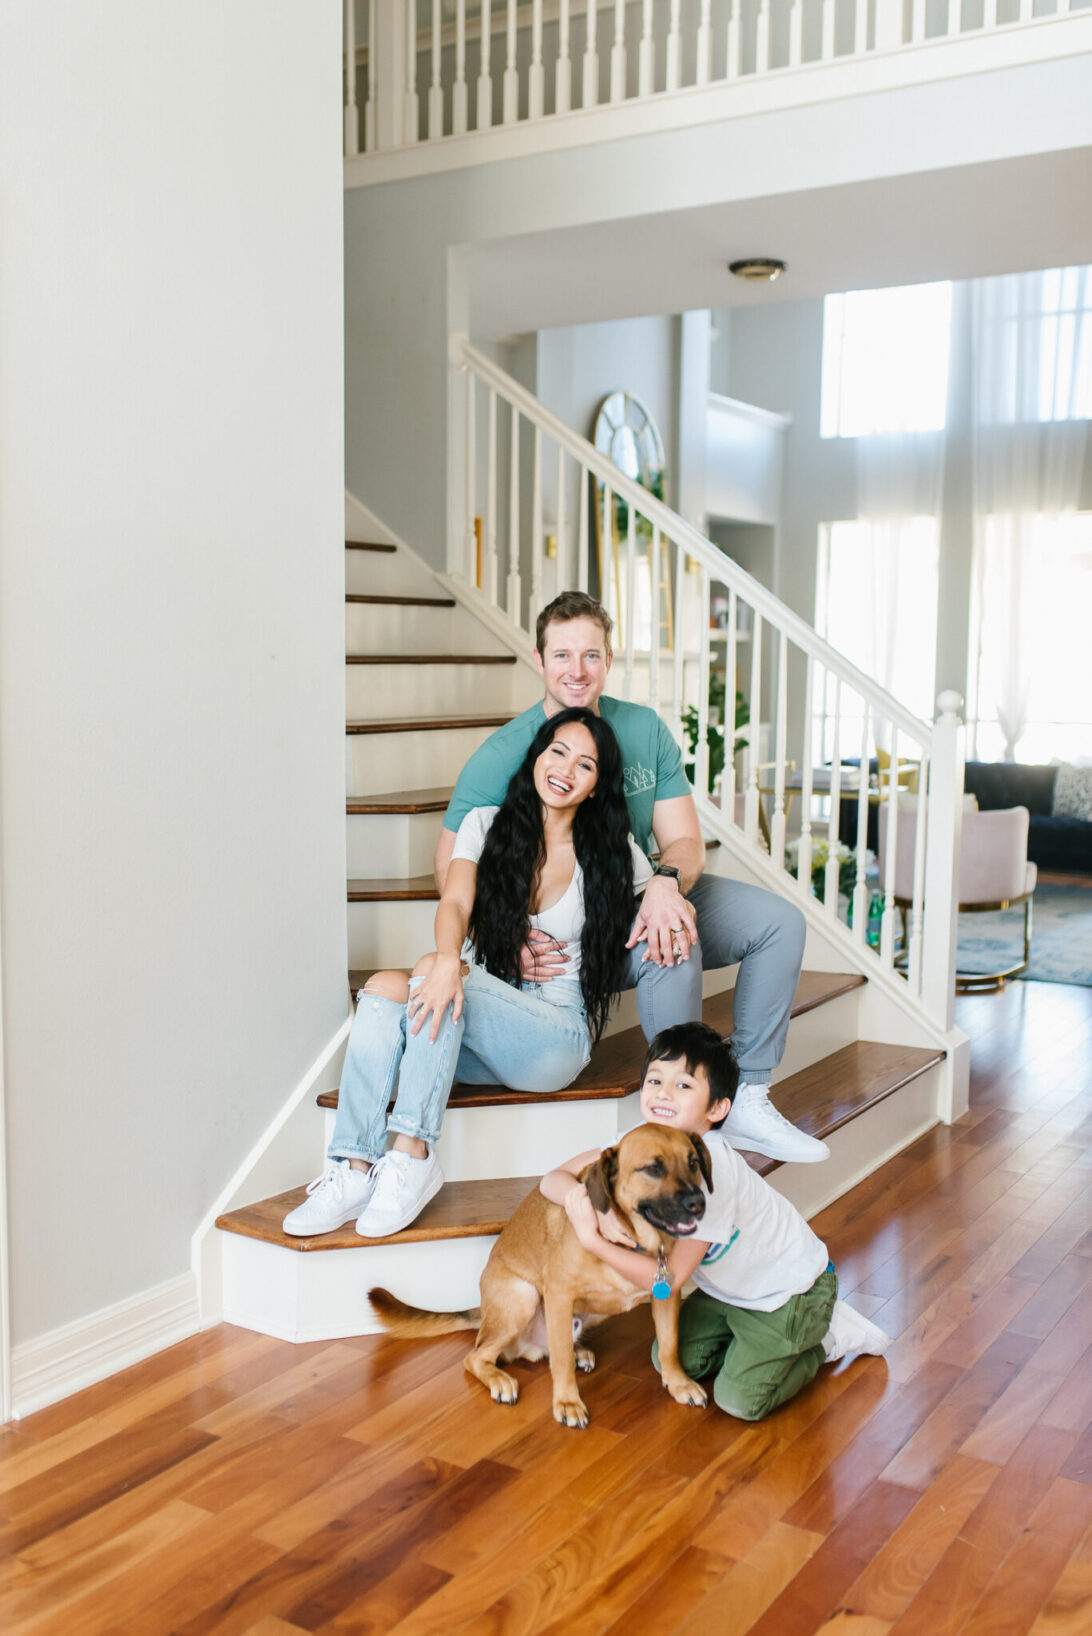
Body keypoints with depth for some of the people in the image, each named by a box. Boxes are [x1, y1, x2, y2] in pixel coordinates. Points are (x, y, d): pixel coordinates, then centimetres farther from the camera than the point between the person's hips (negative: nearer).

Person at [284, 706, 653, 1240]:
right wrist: (449, 960, -33)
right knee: (384, 987, -27)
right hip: (482, 1032, 3)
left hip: (558, 1037, -3)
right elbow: (455, 904, -10)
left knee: (430, 972, -29)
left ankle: (412, 1156, -31)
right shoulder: (487, 825, 7)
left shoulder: (611, 853, 4)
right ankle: (354, 1168, -31)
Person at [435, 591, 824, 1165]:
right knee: (673, 954, -33)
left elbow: (685, 841, -3)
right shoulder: (503, 754, -13)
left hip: (648, 902, 6)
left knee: (780, 922, -7)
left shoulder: (644, 730, -1)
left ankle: (746, 1099, -3)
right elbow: (452, 866, -10)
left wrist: (666, 883, -28)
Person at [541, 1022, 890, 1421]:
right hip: (729, 1286, 7)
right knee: (671, 1360, 4)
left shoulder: (710, 1168, -36)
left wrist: (592, 1239, -36)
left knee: (740, 1400, -11)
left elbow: (670, 1279, -32)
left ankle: (825, 1336, 10)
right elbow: (553, 1179, -16)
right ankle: (759, 1336, 23)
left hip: (792, 1286, -7)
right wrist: (596, 1206, -36)